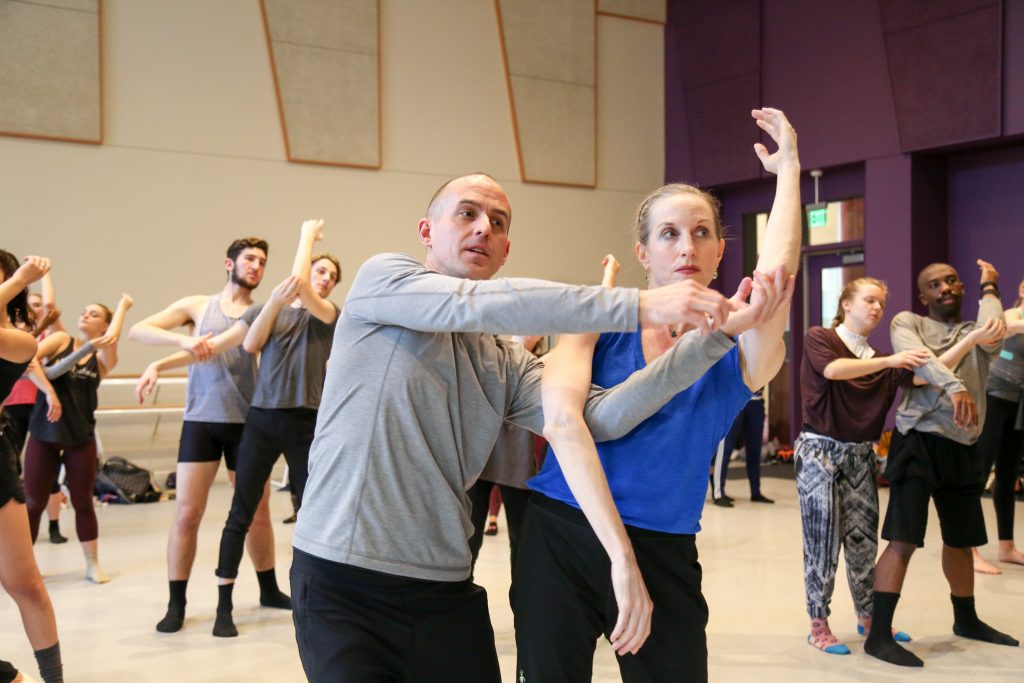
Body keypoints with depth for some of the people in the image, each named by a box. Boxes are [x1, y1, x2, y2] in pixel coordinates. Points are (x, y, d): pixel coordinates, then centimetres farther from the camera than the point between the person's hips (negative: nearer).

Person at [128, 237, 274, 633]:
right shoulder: (197, 306, 4)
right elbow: (137, 331, -3)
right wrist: (182, 339, -21)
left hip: (246, 423, 1)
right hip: (200, 422, -1)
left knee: (258, 513, 9)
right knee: (187, 514, -2)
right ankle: (176, 604, 11)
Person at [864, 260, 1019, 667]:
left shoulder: (972, 332, 15)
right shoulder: (907, 322, 3)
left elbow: (994, 339, -9)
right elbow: (917, 357, -17)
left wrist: (990, 289, 5)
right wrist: (954, 386, -34)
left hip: (962, 448, 6)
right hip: (918, 442, -5)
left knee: (961, 539, 19)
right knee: (903, 540, -11)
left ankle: (966, 620, 39)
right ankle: (879, 634, -8)